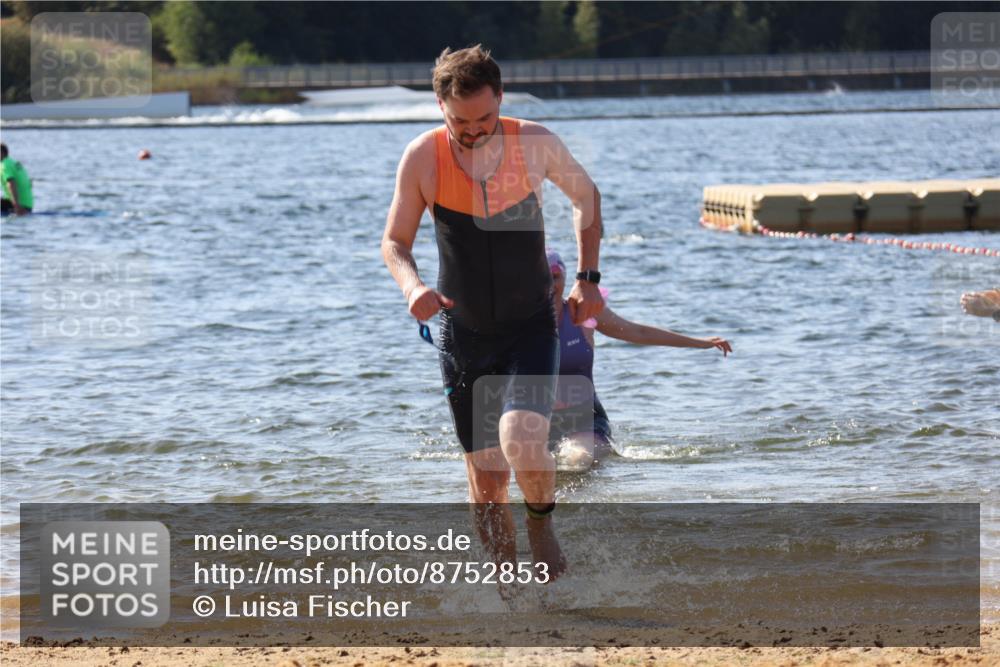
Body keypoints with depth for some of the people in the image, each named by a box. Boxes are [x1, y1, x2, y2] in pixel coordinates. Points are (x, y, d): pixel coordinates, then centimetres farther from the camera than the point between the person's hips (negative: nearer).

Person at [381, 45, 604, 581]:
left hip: (531, 330, -1)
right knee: (486, 479, 3)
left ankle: (541, 526, 5)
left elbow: (585, 195, 9)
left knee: (521, 441, -25)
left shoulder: (535, 145, -11)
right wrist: (412, 286, -23)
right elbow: (394, 240, -1)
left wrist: (588, 278, 2)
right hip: (463, 335, 1)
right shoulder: (424, 158, -10)